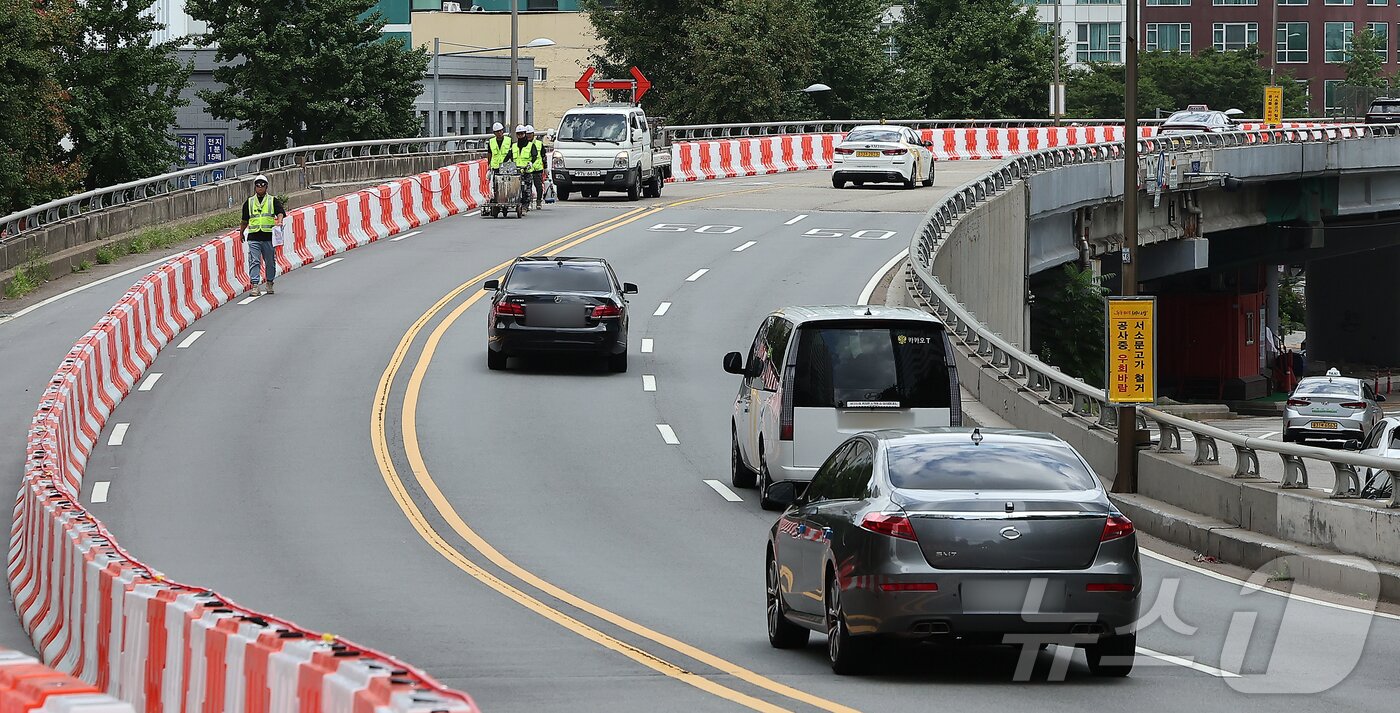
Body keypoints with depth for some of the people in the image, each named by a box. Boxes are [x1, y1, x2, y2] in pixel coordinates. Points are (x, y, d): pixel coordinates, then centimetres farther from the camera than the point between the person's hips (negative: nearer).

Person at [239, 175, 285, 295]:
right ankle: (255, 286, -12)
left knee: (270, 261, 9)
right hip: (253, 237, 1)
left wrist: (279, 222, -26)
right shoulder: (249, 202, 12)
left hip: (269, 236, -1)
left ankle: (270, 284, 25)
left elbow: (280, 212, -7)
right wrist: (241, 232, 25)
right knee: (254, 262, -9)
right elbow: (245, 221, 21)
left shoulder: (273, 201, 6)